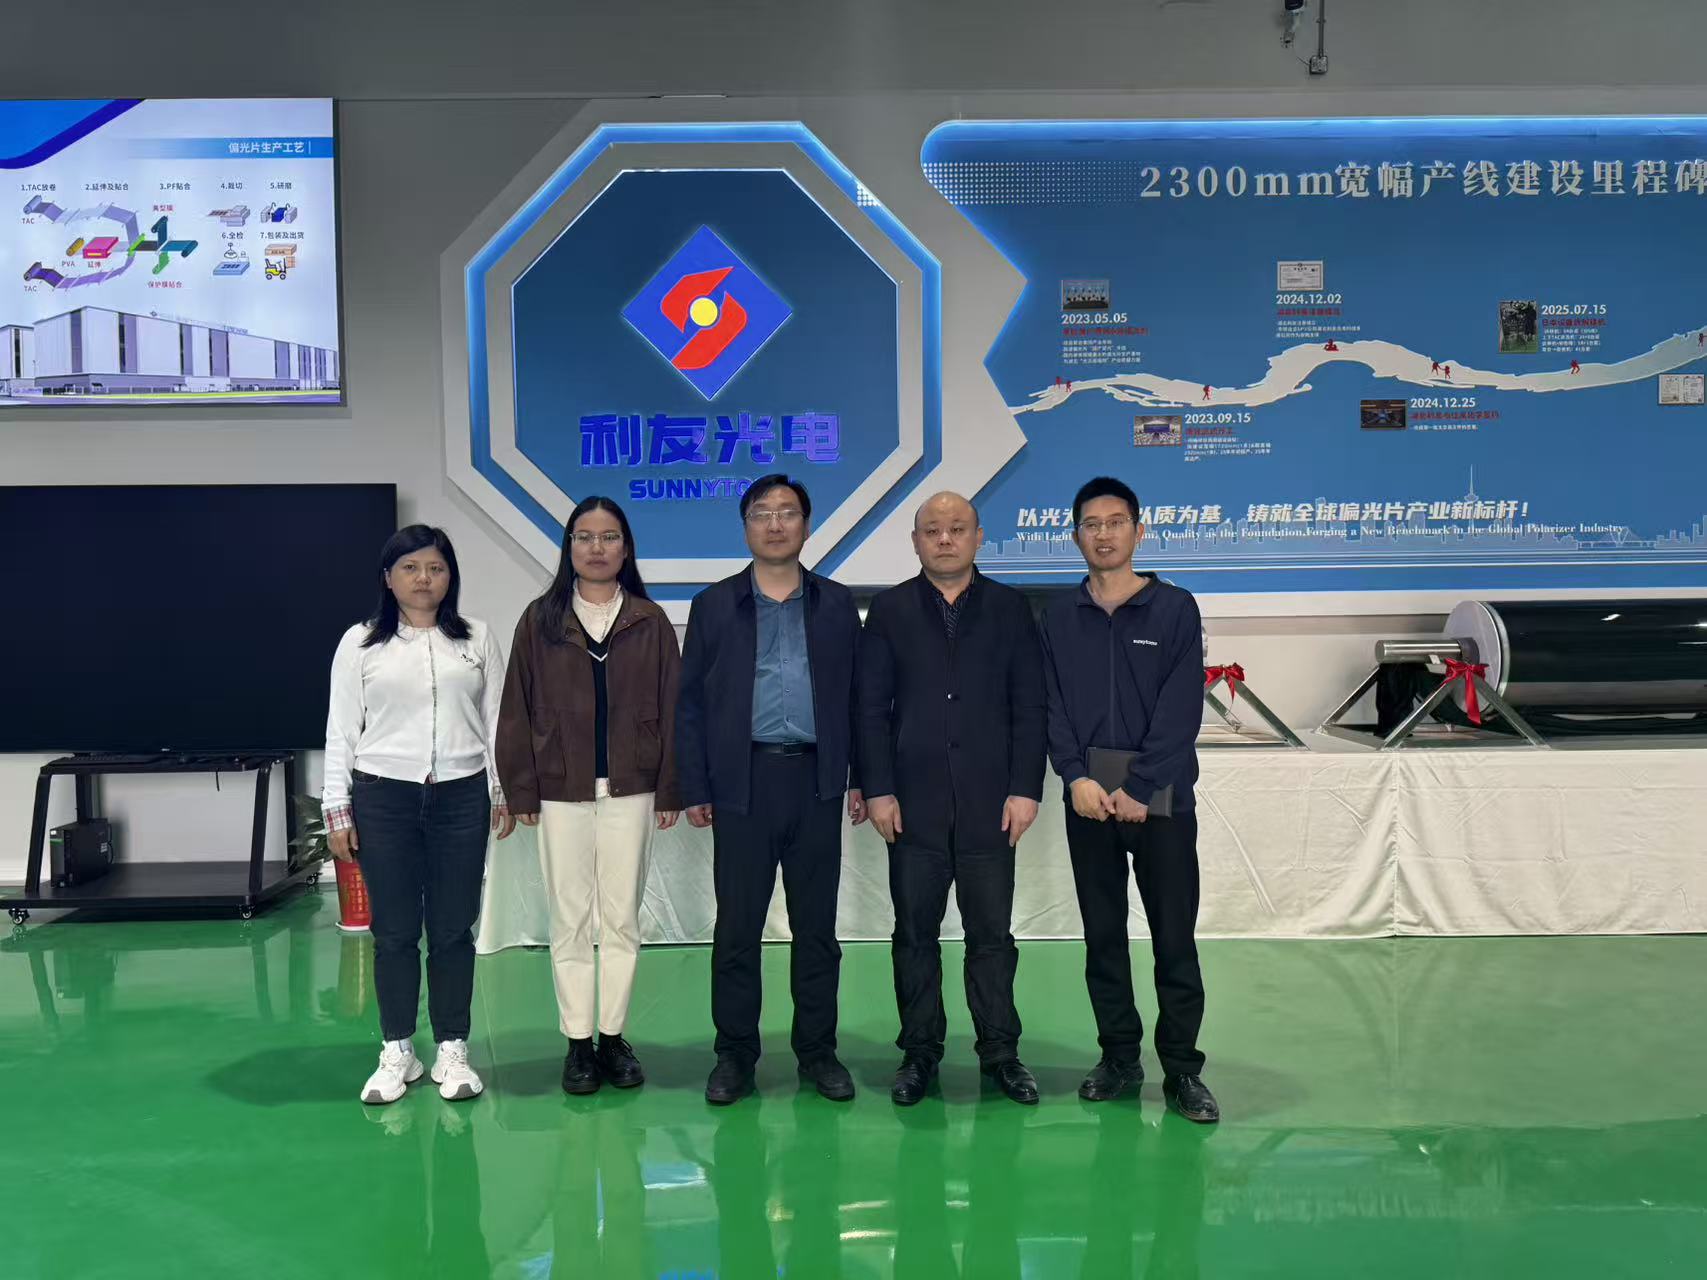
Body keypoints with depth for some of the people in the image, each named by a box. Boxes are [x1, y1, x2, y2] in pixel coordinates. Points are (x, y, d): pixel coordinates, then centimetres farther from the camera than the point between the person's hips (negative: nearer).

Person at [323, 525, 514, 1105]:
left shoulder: (477, 639, 6)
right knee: (394, 931, 4)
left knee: (453, 929, 4)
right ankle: (397, 1053, 16)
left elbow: (496, 720, 8)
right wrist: (337, 810, 0)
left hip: (460, 797, 1)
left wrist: (503, 790, 5)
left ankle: (452, 1051, 15)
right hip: (383, 798, 0)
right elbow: (341, 731, 4)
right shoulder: (360, 643, 4)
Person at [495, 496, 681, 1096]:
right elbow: (518, 709, 3)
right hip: (561, 792, 0)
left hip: (629, 789, 0)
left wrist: (670, 790, 0)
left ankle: (613, 1036, 18)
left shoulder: (650, 622, 3)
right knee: (569, 920, 5)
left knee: (622, 919, 6)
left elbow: (670, 707, 4)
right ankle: (578, 1042, 15)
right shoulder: (540, 620, 3)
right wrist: (521, 790, -1)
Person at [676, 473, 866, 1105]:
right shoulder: (714, 605, 7)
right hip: (742, 782, -1)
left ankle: (818, 1051, 19)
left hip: (816, 783, 1)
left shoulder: (836, 604, 10)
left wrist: (862, 779, 3)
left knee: (816, 924, 8)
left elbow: (858, 695, 9)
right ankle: (734, 1054, 15)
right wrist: (694, 788, 0)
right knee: (736, 925, 3)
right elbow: (690, 703, 6)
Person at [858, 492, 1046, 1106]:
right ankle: (919, 1050, 19)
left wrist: (1025, 789, -4)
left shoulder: (1010, 609, 7)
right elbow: (871, 707, 3)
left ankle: (1000, 1051, 18)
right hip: (914, 802, 0)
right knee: (915, 933, 7)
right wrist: (878, 789, -4)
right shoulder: (889, 610, 6)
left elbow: (1029, 706, 4)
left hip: (989, 801, 0)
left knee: (992, 934, 5)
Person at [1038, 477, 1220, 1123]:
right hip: (1088, 799, 3)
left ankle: (1182, 1070, 10)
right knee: (1102, 935, 9)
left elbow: (1180, 711, -7)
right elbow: (1052, 705, 3)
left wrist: (1137, 789, -14)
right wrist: (1076, 777, -11)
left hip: (1161, 798, -2)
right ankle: (1119, 1057, 21)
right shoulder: (1060, 615, 7)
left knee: (1174, 937, 0)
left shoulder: (1175, 608, 0)